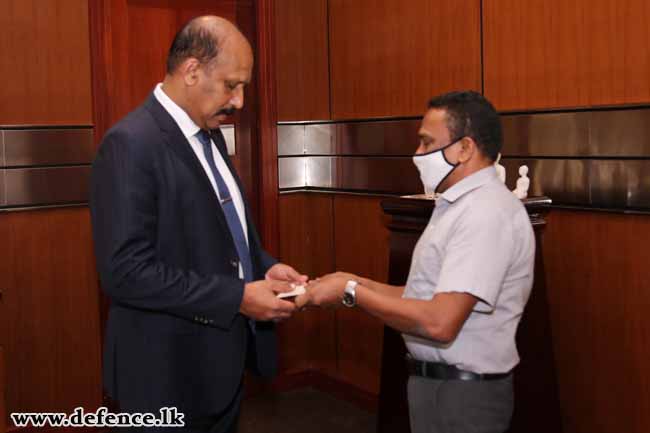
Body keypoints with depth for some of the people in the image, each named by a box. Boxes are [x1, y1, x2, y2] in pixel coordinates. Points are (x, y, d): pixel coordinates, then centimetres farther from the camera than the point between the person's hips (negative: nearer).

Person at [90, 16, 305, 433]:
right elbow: (126, 272, -25)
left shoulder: (210, 133, 8)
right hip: (173, 369, -8)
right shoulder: (131, 143, -20)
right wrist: (238, 297, -23)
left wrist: (263, 268, -1)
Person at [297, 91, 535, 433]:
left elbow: (440, 322, -29)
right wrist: (359, 284, 0)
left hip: (463, 394, -9)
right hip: (437, 381, 9)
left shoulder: (486, 213, -23)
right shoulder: (461, 205, 11)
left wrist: (352, 293, -20)